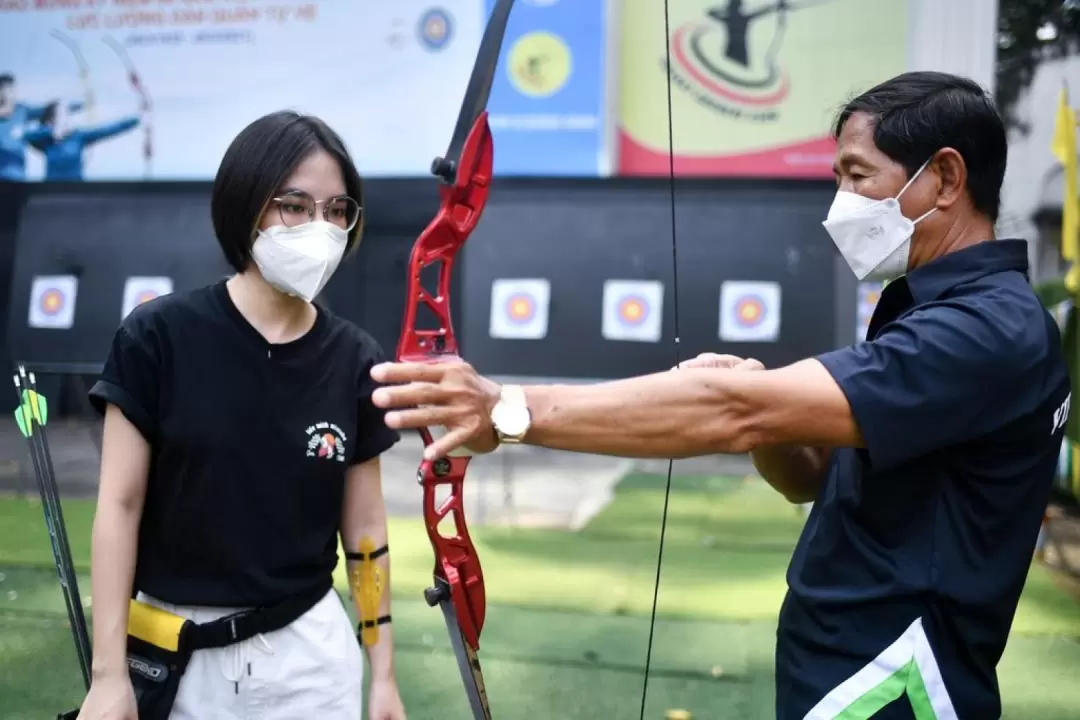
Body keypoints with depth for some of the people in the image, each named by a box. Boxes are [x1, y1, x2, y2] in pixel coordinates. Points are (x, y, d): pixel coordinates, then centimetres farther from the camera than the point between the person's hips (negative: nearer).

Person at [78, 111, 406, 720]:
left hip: (311, 653, 2)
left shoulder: (355, 360, -5)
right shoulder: (160, 335, -12)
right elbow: (120, 505, -8)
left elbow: (366, 527, 0)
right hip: (173, 655, -1)